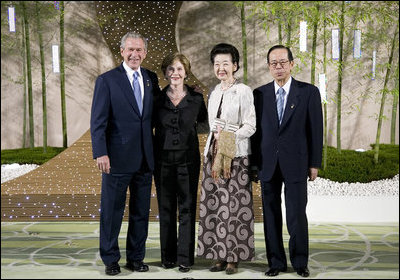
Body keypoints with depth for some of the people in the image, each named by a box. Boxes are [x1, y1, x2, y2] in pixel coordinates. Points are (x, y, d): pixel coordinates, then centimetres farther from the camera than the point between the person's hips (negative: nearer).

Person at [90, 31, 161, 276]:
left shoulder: (151, 79, 9)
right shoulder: (107, 80, -4)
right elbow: (98, 121, -8)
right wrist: (101, 153, -16)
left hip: (145, 158, 5)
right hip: (117, 157, -4)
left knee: (141, 211, 12)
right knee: (112, 211, 6)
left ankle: (136, 257, 26)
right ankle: (111, 259, 21)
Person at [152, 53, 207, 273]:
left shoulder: (196, 98, 1)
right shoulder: (157, 99, 2)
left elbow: (204, 122, 14)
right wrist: (151, 152, 2)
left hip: (188, 159, -1)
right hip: (163, 160, 1)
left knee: (187, 208, 2)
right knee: (166, 208, 7)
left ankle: (185, 258, 10)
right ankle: (168, 256, 19)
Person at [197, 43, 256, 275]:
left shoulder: (243, 91, -4)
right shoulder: (215, 93, 16)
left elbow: (250, 126, -8)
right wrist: (217, 136, 4)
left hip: (236, 156, -6)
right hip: (214, 154, 6)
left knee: (234, 206, -3)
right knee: (214, 205, 5)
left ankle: (234, 258, 6)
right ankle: (220, 255, 14)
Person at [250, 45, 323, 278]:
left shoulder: (309, 92, 1)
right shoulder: (260, 94, 7)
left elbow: (316, 129, 1)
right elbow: (256, 129, 7)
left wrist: (314, 164, -3)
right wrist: (254, 162, 4)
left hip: (296, 163, -2)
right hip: (268, 163, 2)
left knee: (297, 215, 1)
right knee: (271, 215, 7)